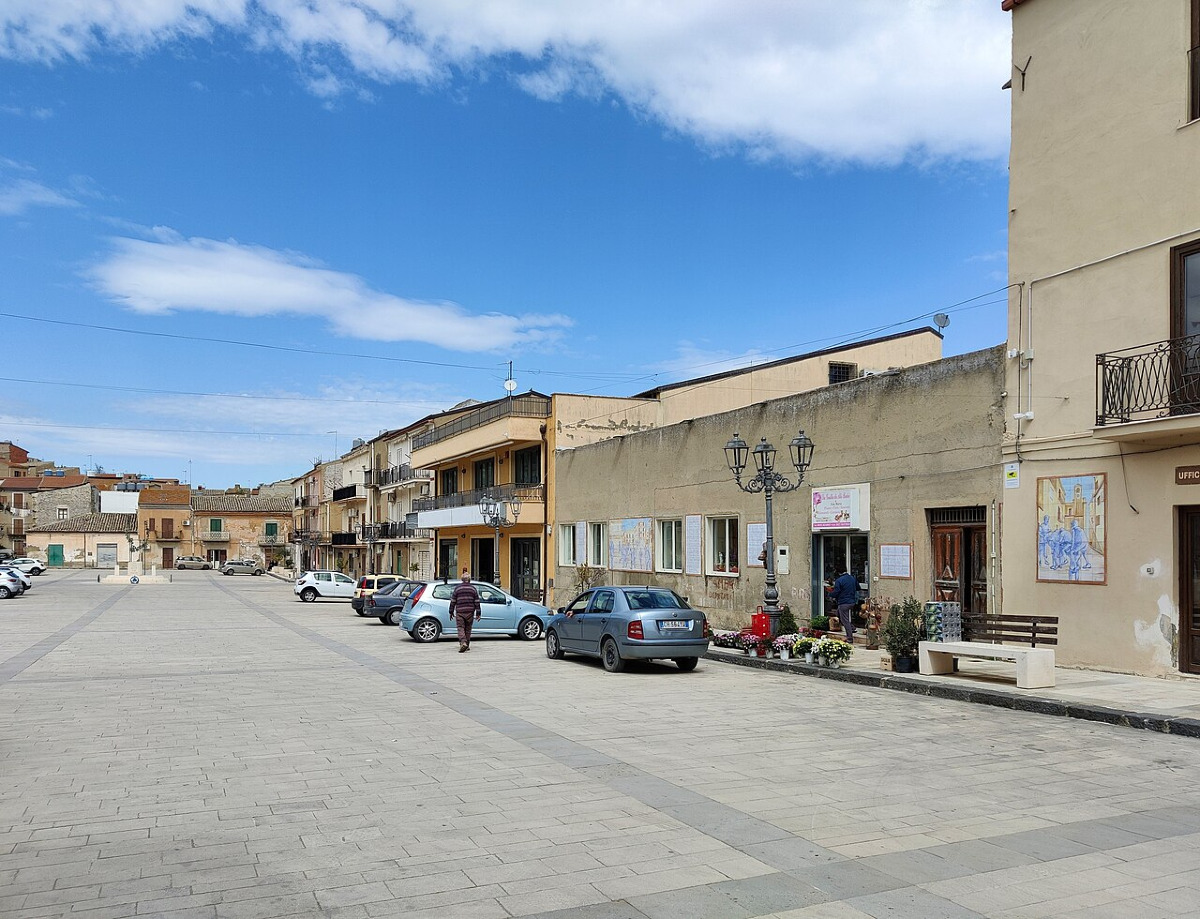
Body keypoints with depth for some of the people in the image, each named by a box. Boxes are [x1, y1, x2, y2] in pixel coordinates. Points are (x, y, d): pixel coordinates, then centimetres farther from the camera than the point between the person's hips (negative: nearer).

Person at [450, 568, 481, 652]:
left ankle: (463, 643, -23)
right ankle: (467, 645, 18)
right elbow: (477, 602, 3)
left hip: (459, 612, -2)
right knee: (468, 629, 12)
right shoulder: (473, 588, 4)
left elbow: (453, 601, 3)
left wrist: (451, 612, 12)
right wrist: (478, 613, 6)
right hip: (470, 612, 2)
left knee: (460, 628, -3)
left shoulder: (457, 588, 1)